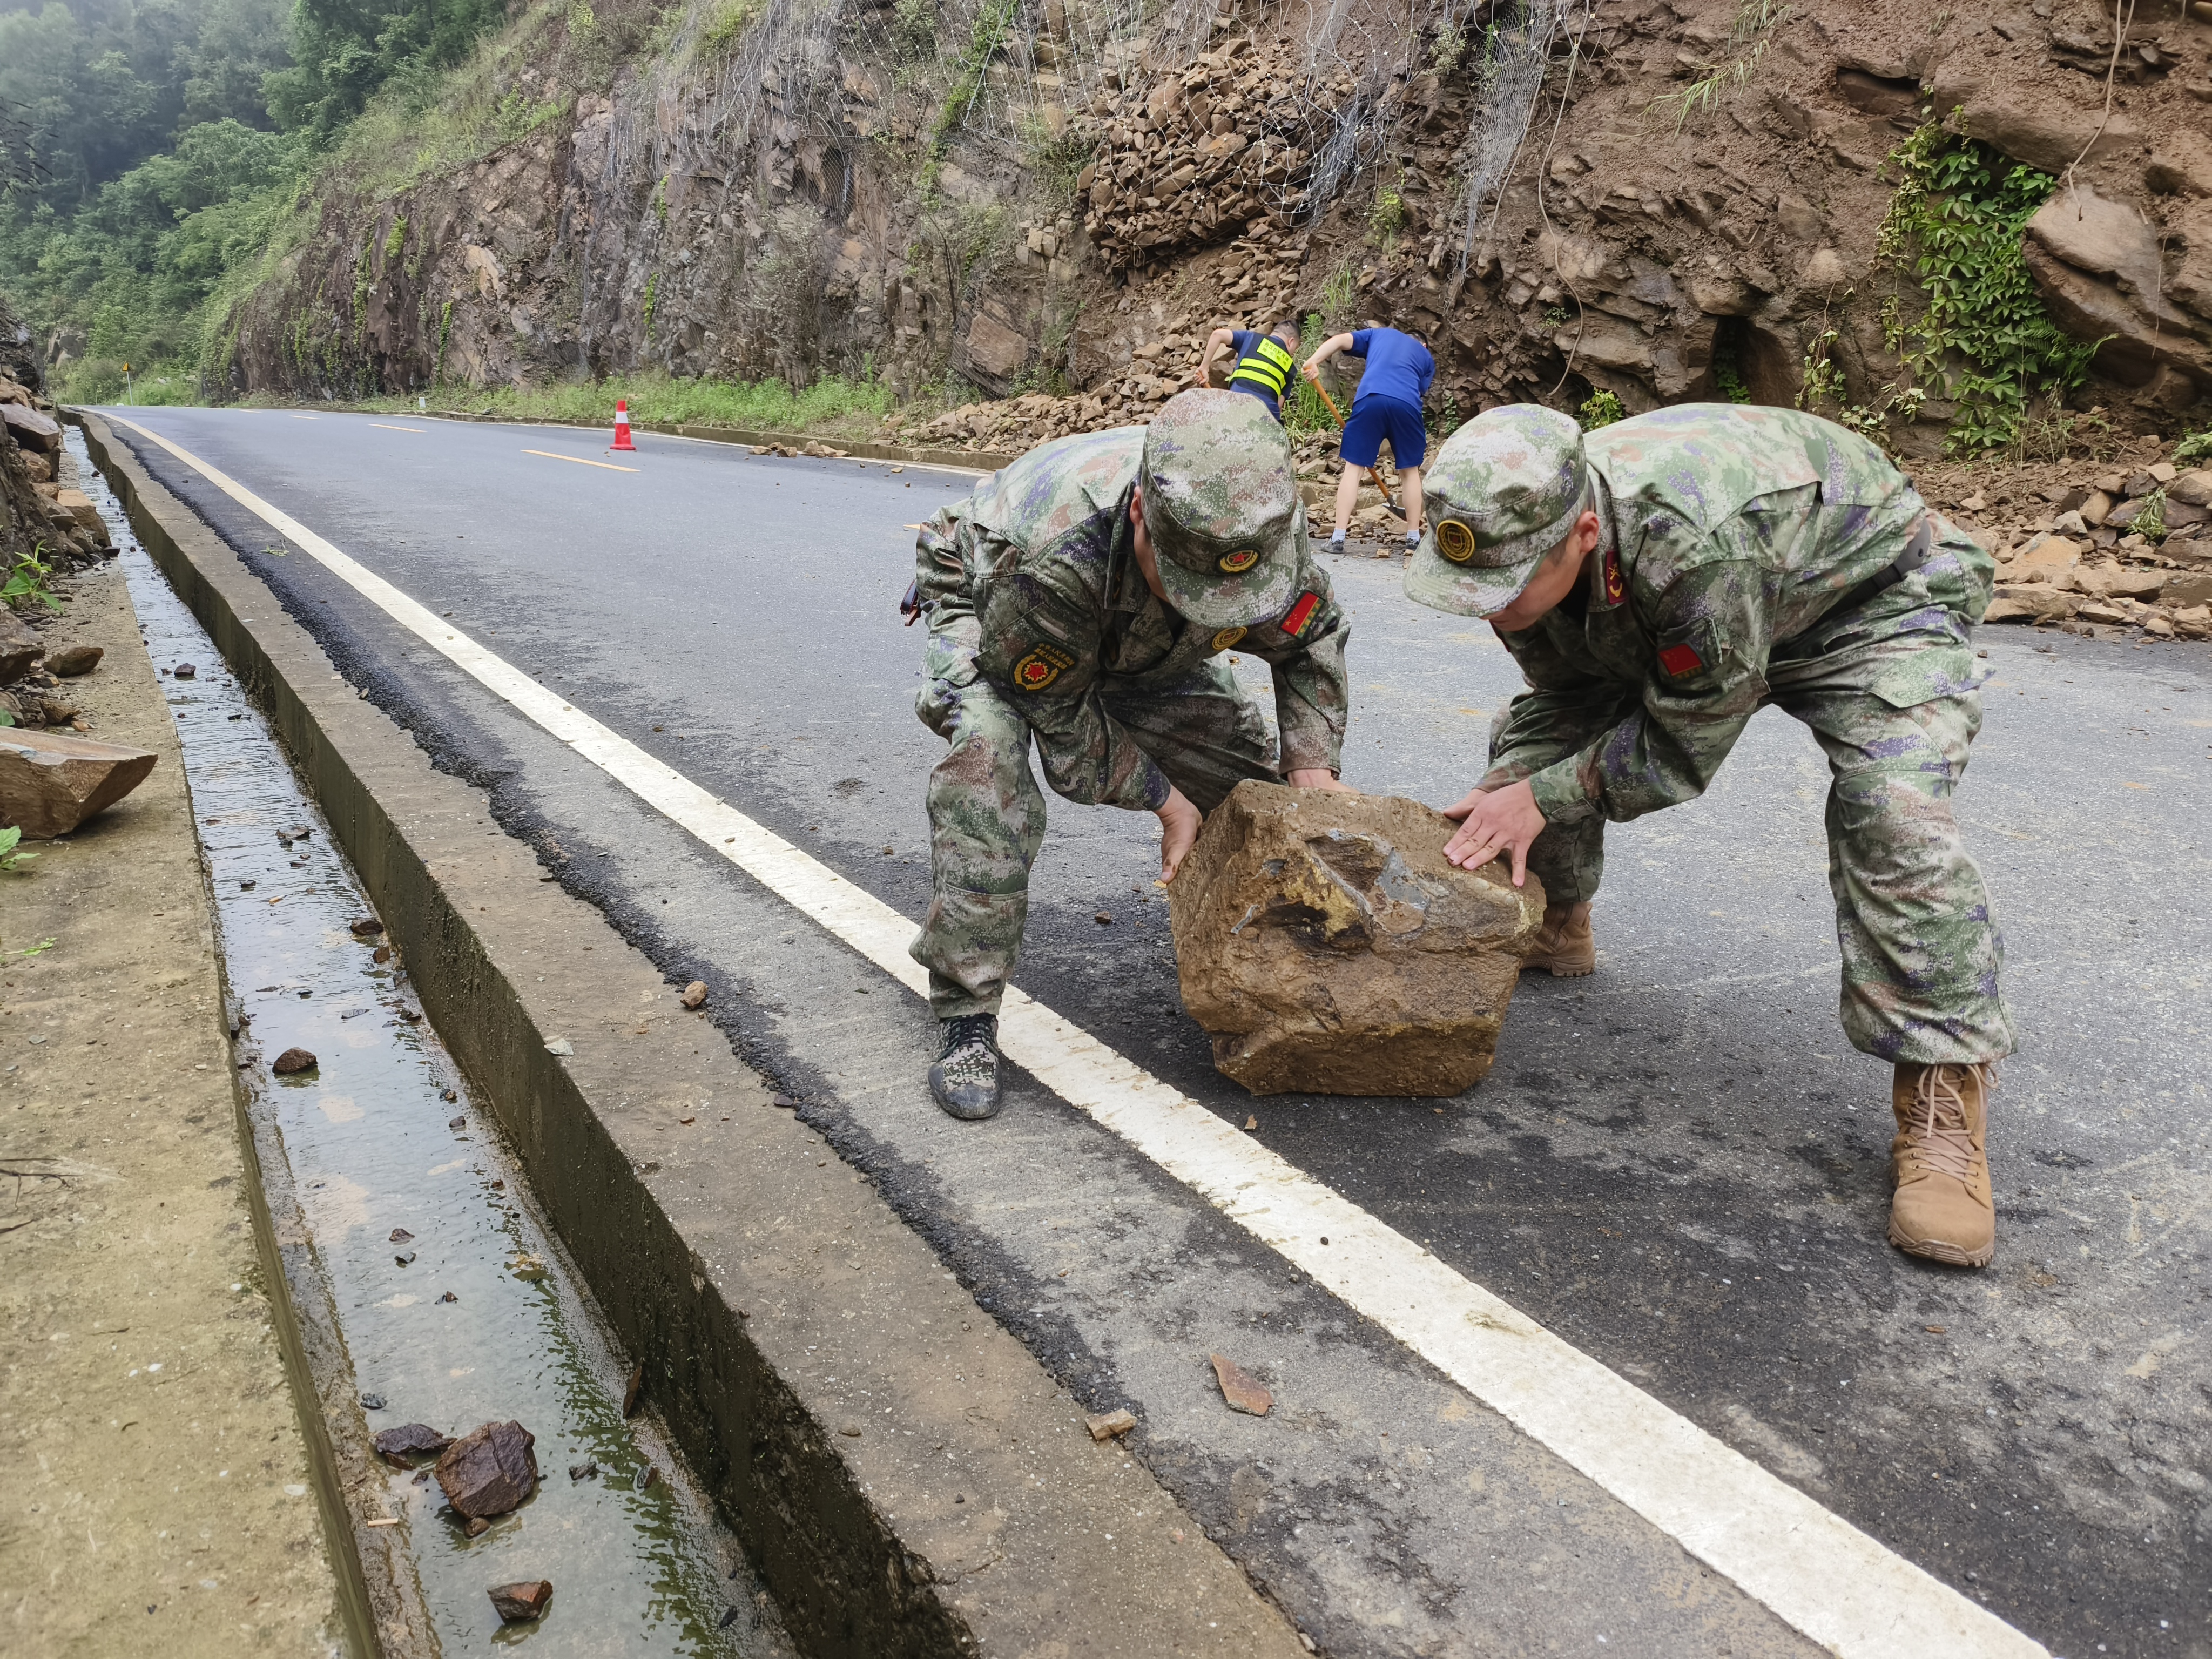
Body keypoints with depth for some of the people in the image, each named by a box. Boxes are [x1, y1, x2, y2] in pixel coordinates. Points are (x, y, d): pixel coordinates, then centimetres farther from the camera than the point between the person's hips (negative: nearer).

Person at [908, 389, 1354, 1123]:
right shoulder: (1052, 555, -48)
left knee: (1251, 769, -1)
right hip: (983, 608, -5)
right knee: (987, 752, -36)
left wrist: (1313, 770, -20)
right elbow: (1061, 718, -29)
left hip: (1136, 641, 5)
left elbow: (1311, 638, -10)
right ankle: (967, 1015, -27)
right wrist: (1165, 801, -24)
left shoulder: (1263, 524, -32)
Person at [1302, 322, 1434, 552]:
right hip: (1406, 404, 1)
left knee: (1354, 467, 6)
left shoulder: (1379, 334, 33)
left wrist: (1314, 361, 2)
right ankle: (1413, 536, 22)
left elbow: (1340, 340, 16)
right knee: (1410, 470, 17)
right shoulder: (1427, 359, 31)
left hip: (1370, 398, 0)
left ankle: (1339, 537, 0)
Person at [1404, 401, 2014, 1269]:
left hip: (1875, 595, -6)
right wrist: (1499, 795, -21)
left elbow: (1684, 750, -31)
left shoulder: (1697, 545, -46)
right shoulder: (1526, 536, -22)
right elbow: (1568, 698, -7)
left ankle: (1943, 1098, -20)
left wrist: (1544, 795, -27)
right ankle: (1552, 930, 25)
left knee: (1890, 810, -31)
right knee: (1532, 734, -1)